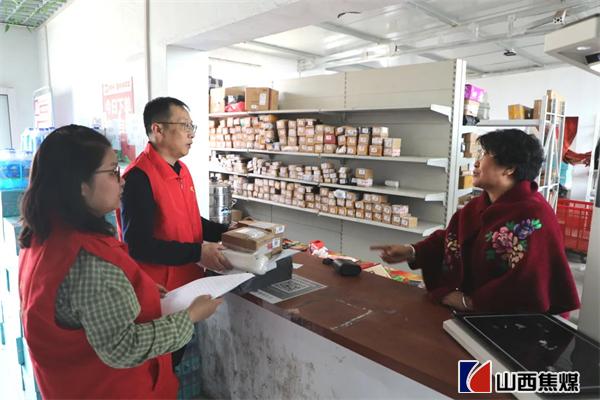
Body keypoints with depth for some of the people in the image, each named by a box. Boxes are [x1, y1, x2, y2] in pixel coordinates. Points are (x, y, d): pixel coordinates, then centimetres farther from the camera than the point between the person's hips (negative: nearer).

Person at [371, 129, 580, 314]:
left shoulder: (533, 216, -21)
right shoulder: (481, 205, 7)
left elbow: (528, 284, -25)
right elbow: (452, 239, 8)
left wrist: (469, 302, -19)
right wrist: (410, 252, -7)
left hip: (514, 323, -7)